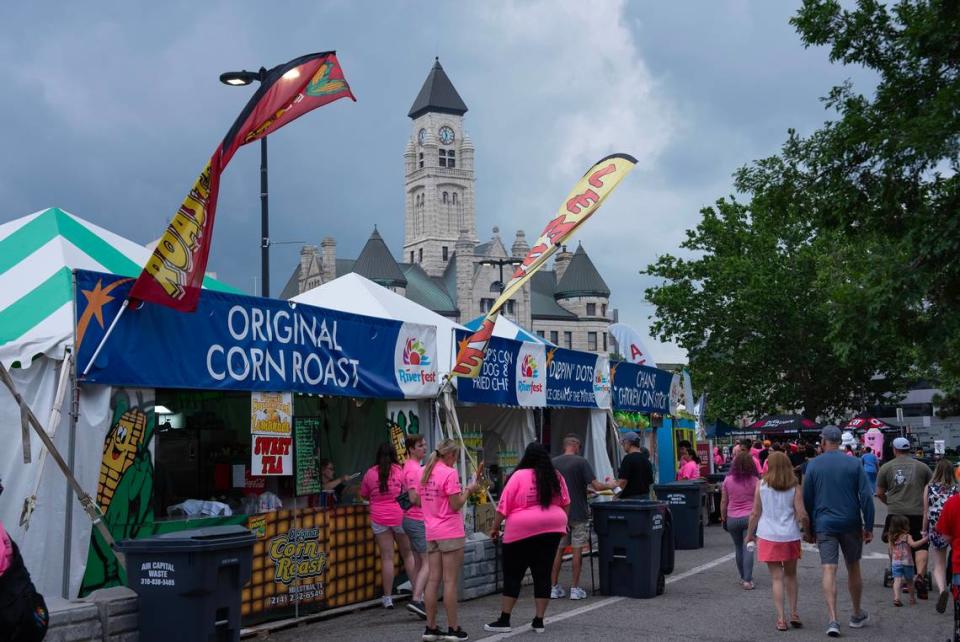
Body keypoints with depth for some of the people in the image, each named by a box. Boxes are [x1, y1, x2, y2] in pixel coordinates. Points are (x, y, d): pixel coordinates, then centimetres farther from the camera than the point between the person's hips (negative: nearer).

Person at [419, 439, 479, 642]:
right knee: (450, 581, -1)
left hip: (431, 532, 7)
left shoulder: (425, 472, 9)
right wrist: (469, 490, -1)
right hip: (451, 532, -7)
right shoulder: (449, 473, -13)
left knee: (433, 580, 8)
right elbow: (456, 505, -16)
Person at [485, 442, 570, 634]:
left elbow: (503, 506, -7)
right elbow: (566, 504, 15)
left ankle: (504, 620, 6)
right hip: (551, 530, 4)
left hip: (522, 531, -4)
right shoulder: (556, 476, 5)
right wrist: (562, 523, 29)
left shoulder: (519, 476, -8)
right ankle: (539, 621, 12)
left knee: (513, 575, 4)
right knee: (543, 575, 9)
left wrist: (495, 527, 3)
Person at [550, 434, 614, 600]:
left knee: (558, 550, 9)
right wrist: (611, 485, 4)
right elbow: (596, 486, -13)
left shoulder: (553, 463, 3)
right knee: (577, 550, 3)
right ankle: (575, 589, 5)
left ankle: (554, 587, 10)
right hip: (578, 513, -4)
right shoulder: (581, 462, -9)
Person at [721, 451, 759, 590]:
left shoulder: (728, 480, -2)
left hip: (732, 518, 2)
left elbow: (723, 502, 3)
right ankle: (747, 580, -7)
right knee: (748, 548, -1)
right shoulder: (754, 481, -5)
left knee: (738, 548, 15)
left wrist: (723, 518, 13)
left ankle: (743, 577, 24)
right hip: (749, 517, -2)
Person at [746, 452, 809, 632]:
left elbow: (755, 513, -1)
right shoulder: (794, 487, -3)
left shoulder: (762, 485, -4)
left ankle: (781, 618, 0)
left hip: (768, 537, -1)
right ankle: (794, 614, 20)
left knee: (777, 578, 4)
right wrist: (808, 530, 11)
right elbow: (802, 515, -7)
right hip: (790, 536, 1)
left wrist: (750, 534, 11)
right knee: (791, 575, 20)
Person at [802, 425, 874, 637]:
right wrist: (869, 527, 0)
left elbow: (807, 500, 2)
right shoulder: (854, 463, -1)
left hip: (824, 524, -1)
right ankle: (857, 615, 29)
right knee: (853, 568, 16)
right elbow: (866, 496, -5)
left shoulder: (813, 465, -1)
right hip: (851, 524, 1)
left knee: (828, 570, -4)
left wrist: (809, 530, 11)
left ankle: (833, 620, -16)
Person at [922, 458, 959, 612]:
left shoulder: (929, 488, -1)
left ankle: (942, 589, -19)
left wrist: (924, 530, 12)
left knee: (939, 565, 5)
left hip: (936, 530, 0)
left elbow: (926, 512, 1)